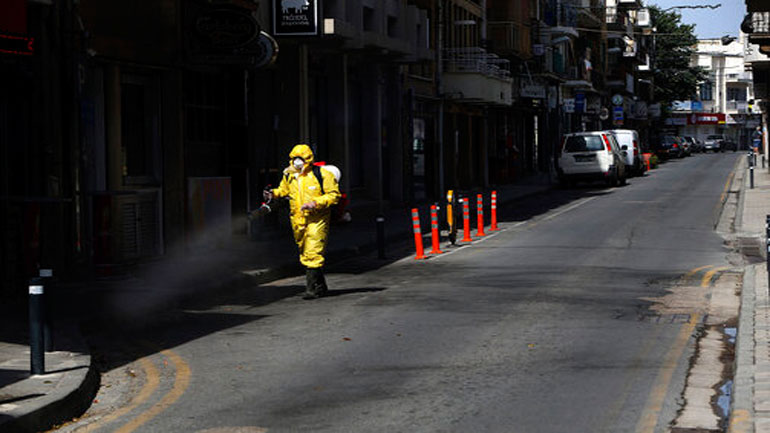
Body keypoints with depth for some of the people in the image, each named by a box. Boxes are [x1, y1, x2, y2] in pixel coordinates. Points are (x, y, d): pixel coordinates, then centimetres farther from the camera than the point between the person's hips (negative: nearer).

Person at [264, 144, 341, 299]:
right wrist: (274, 194, 6)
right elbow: (284, 190, 27)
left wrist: (316, 203, -19)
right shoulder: (289, 176, 8)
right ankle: (320, 285, 26)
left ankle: (313, 288, -11)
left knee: (313, 254, -14)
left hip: (316, 220, -6)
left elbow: (334, 195, -8)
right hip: (298, 221, 6)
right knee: (305, 254, 12)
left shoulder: (322, 175, -9)